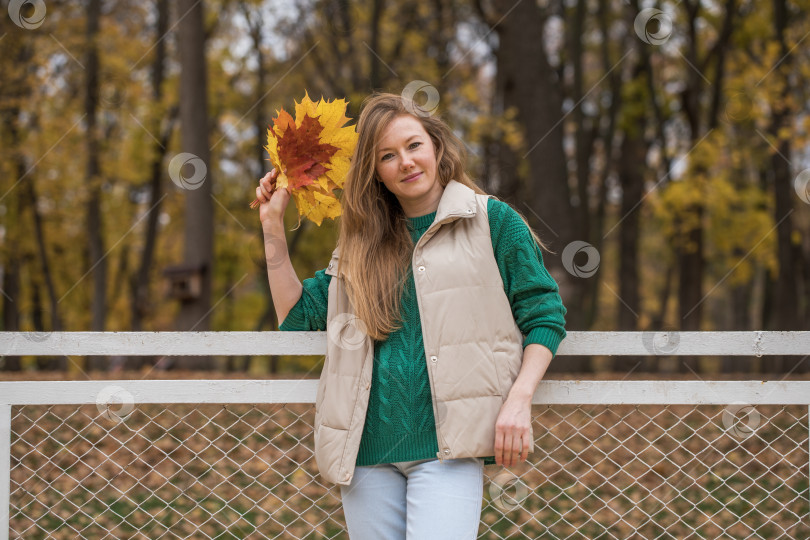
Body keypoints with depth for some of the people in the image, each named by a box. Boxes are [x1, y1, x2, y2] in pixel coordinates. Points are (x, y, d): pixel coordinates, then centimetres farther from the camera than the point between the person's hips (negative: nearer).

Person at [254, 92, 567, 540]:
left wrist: (518, 400, -9)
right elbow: (297, 315, 17)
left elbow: (543, 315, 4)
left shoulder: (492, 221, 5)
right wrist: (273, 229, 11)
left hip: (444, 444, -4)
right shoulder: (362, 243, 17)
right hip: (368, 449, 4)